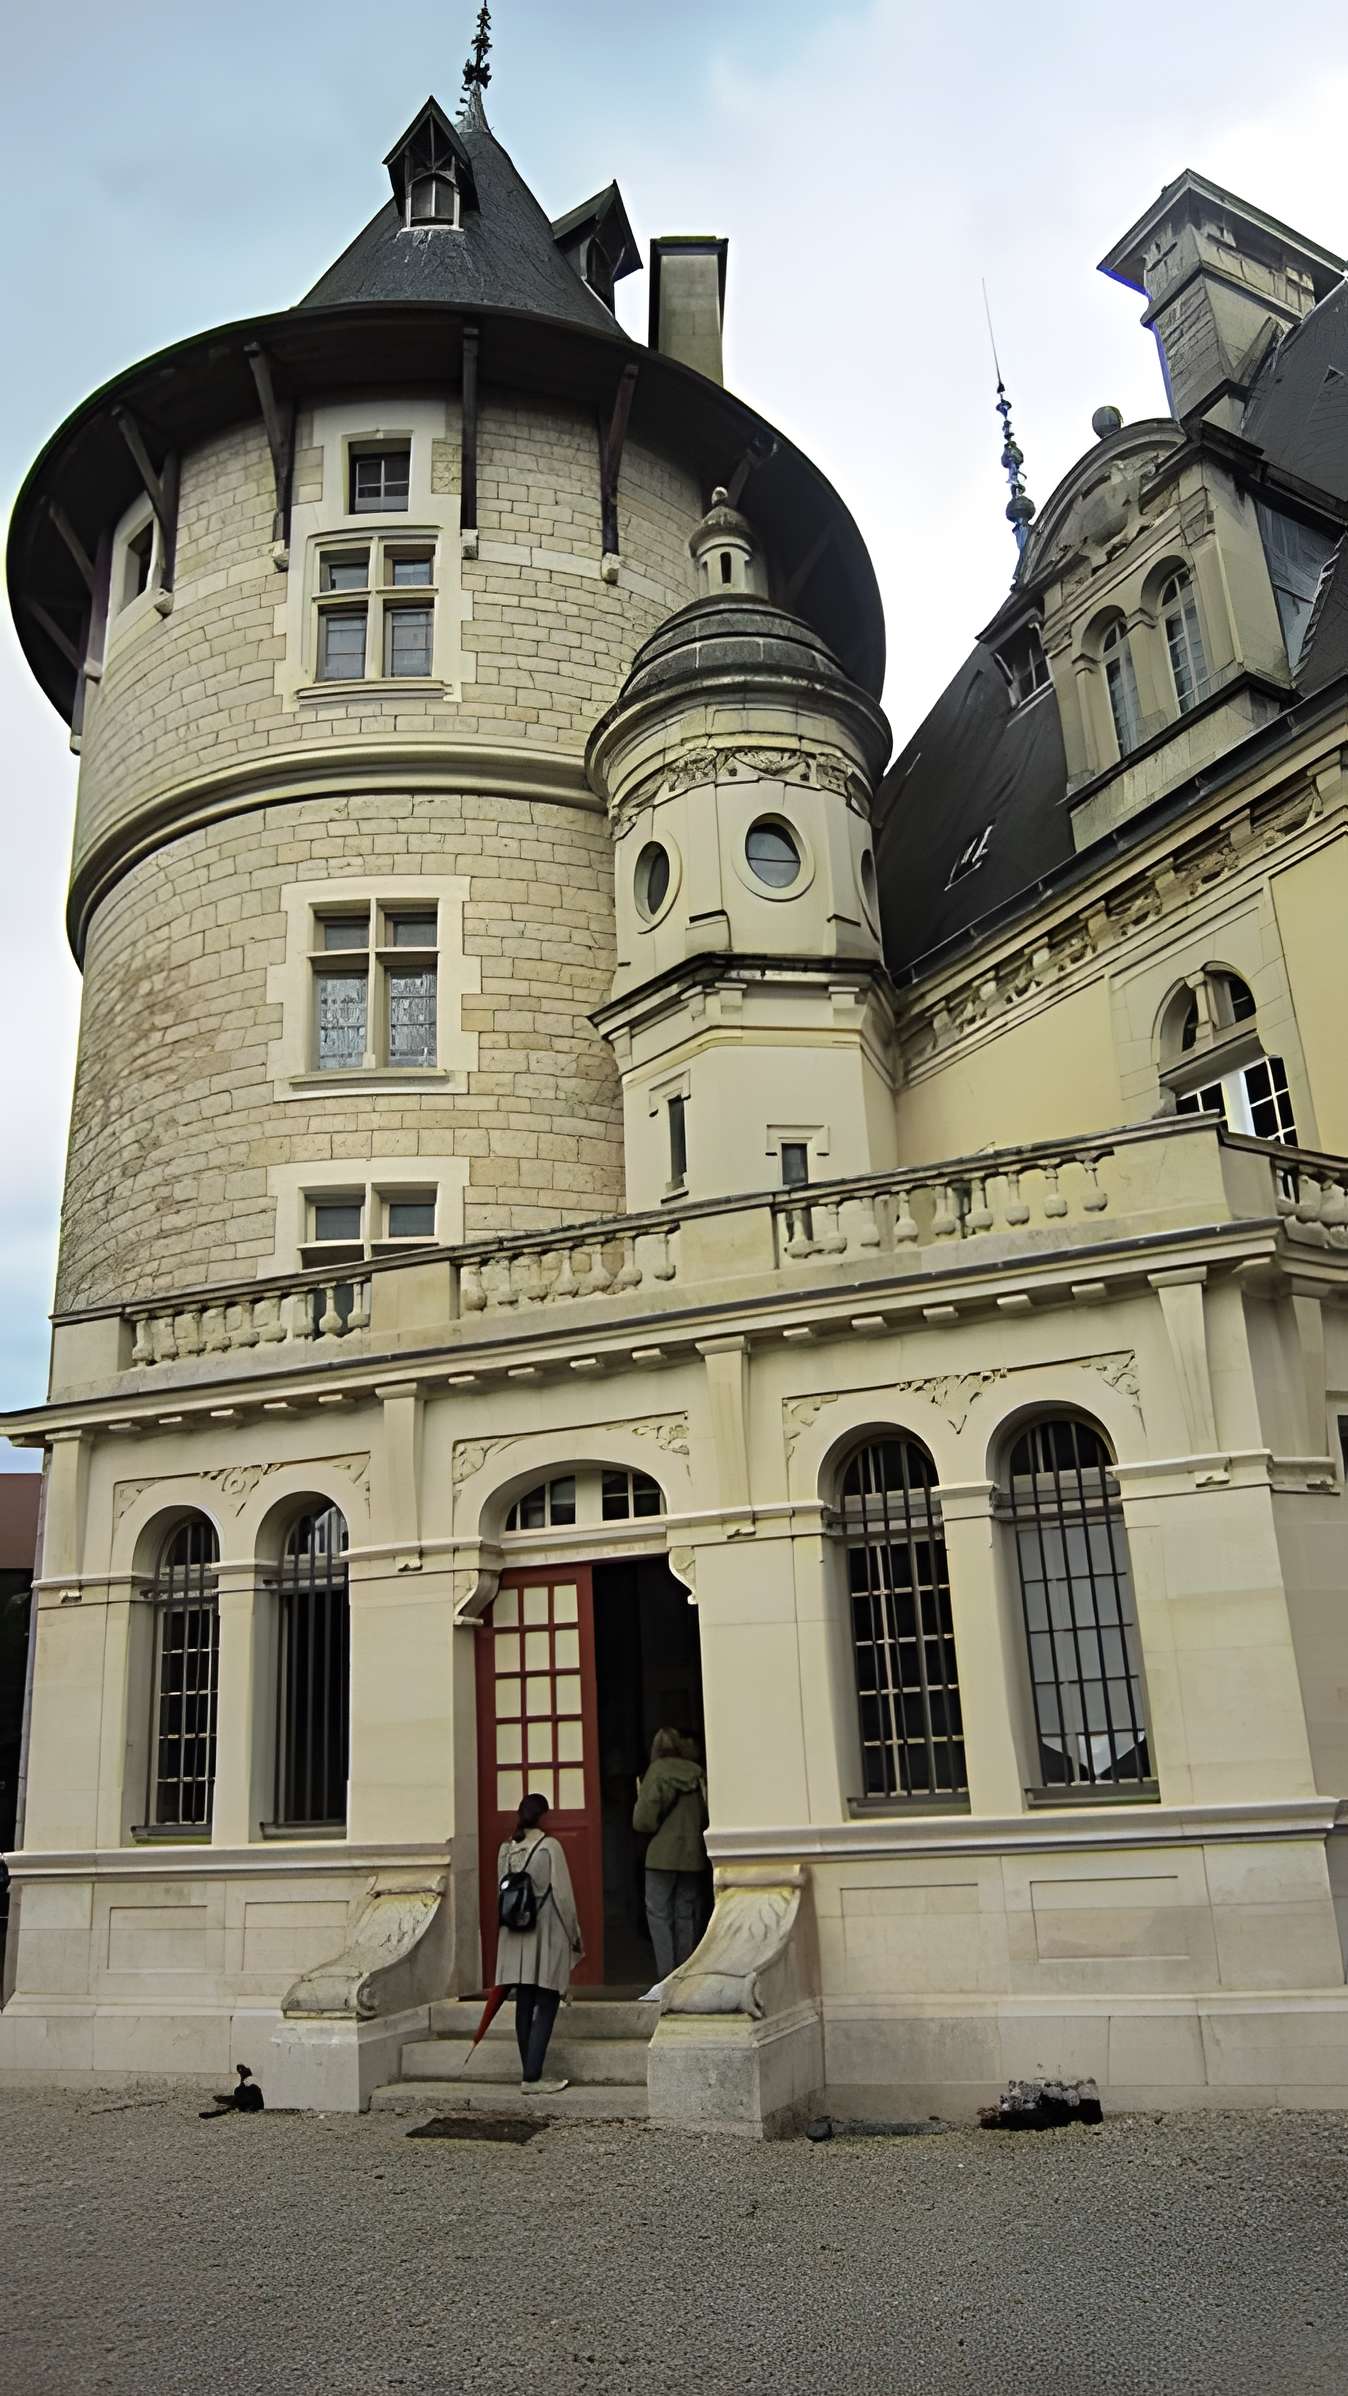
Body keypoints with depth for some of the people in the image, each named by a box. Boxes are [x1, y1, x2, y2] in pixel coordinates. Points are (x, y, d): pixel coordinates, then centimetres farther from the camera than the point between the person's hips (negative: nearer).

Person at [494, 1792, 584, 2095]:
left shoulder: (506, 1849, 4)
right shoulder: (549, 1847, -12)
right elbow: (562, 1896, -10)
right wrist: (575, 1936, 0)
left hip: (516, 1938, 6)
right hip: (547, 1936, -6)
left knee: (524, 2007, 10)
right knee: (546, 2007, -1)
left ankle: (529, 2073, 16)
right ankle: (532, 2077, -5)